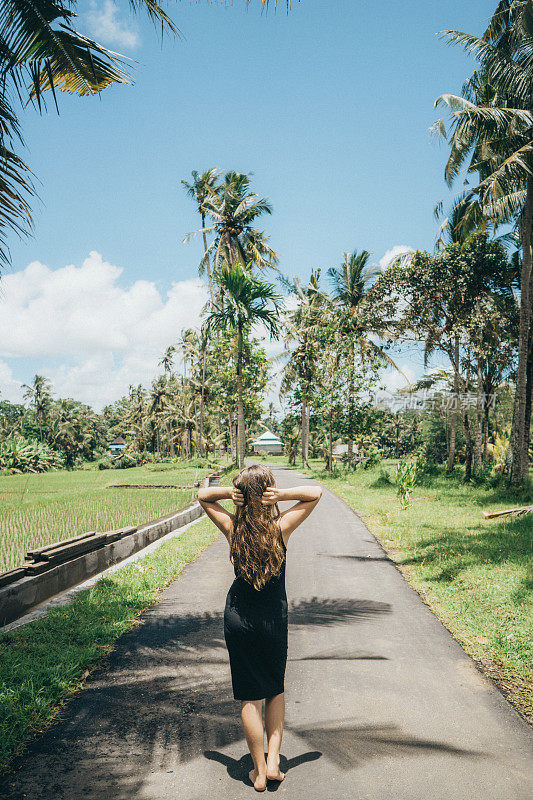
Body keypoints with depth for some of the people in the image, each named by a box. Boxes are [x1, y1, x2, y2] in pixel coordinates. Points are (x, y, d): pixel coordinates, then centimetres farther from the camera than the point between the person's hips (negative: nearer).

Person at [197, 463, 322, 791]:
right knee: (276, 690, 22)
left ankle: (259, 771, 22)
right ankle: (273, 760, 20)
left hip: (238, 619, 1)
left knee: (250, 697, 12)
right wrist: (281, 494, -19)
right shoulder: (281, 527, -17)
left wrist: (231, 491, -14)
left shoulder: (233, 528, -13)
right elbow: (316, 492, -5)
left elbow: (203, 495, 5)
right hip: (273, 619, -1)